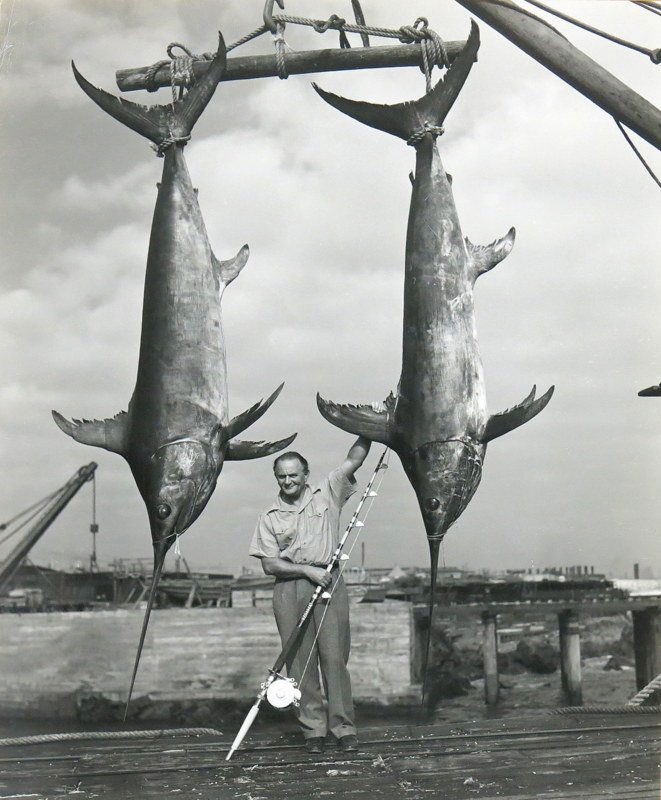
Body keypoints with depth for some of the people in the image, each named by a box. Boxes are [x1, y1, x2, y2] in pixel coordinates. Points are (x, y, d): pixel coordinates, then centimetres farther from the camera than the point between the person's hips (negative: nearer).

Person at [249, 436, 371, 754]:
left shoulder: (326, 494, 10)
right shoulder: (270, 517, 9)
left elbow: (353, 460, 6)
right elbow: (269, 564, 2)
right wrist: (308, 570, -8)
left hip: (329, 583, -1)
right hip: (289, 588, 1)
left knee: (334, 655, -5)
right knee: (300, 660, 1)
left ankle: (344, 728, 0)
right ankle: (313, 728, 8)